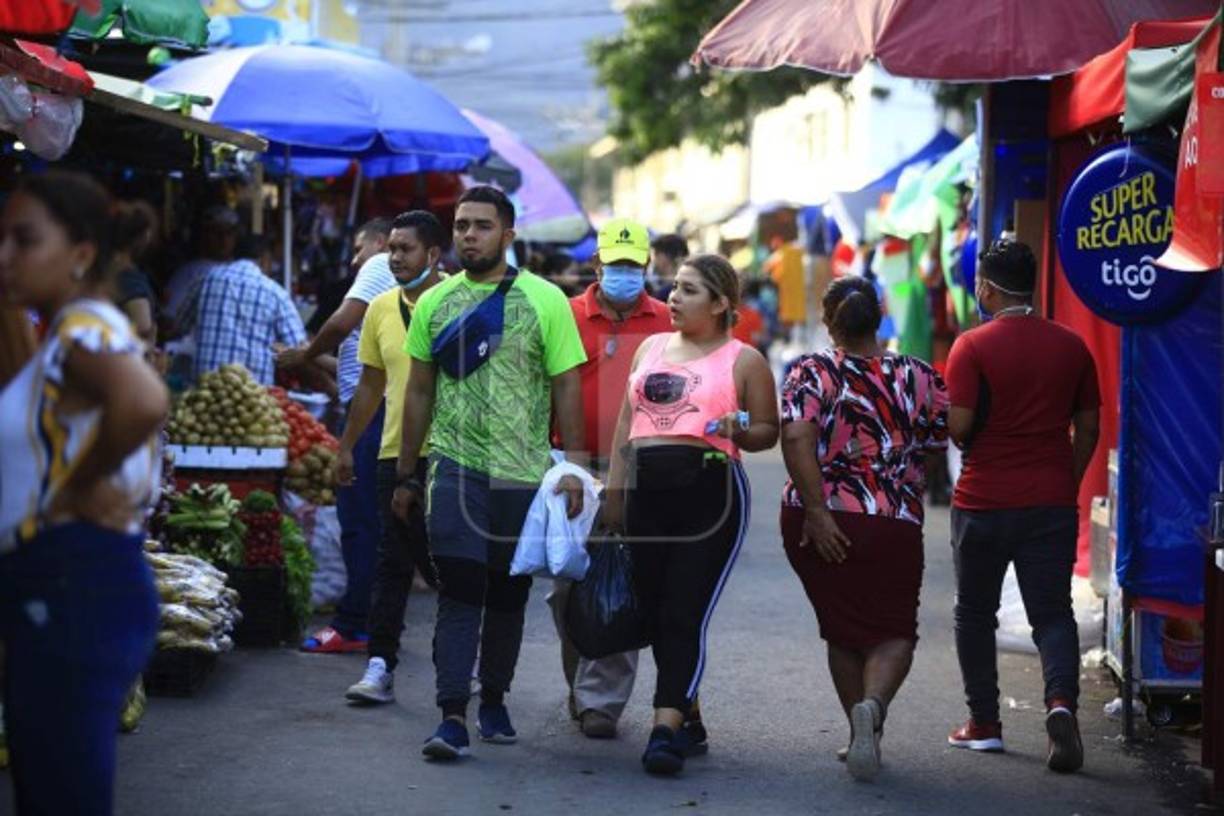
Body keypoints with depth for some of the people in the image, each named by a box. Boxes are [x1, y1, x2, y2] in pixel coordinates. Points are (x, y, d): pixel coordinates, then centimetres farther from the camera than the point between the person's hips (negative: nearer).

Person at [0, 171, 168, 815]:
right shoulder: (62, 334, 15)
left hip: (74, 592, -11)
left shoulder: (83, 326, -15)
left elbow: (145, 401, -37)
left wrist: (80, 487, -22)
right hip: (54, 593, 11)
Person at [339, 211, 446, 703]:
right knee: (392, 562, 3)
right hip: (396, 454, 4)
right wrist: (346, 446, 17)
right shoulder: (382, 309, 10)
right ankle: (380, 666, 4)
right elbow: (370, 385, 18)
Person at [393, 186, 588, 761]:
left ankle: (494, 701, 26)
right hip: (455, 467, 0)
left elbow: (566, 386, 0)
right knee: (458, 590, -9)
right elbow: (419, 392, 13)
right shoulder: (435, 302, 7)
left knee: (508, 593, 10)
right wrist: (406, 474, 12)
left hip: (523, 474, 0)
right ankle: (453, 715, -12)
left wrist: (573, 467, -6)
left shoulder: (545, 300, -1)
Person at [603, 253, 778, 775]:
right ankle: (685, 713, 23)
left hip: (710, 492, -5)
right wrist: (614, 488, 12)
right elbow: (627, 421, 19)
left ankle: (666, 728, -16)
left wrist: (740, 431, -15)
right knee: (654, 611, 8)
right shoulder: (651, 348, 18)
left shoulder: (743, 361, 4)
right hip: (646, 489, 5)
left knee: (684, 615, -12)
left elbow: (768, 431, 7)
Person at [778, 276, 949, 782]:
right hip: (892, 526, -1)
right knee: (893, 632, 7)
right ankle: (872, 703, -23)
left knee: (842, 630, 18)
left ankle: (864, 736, 24)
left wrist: (817, 512, -17)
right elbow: (944, 439, 8)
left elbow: (796, 438, -19)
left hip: (818, 525, 1)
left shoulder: (810, 373, -4)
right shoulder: (917, 377, 1)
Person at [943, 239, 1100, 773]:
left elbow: (957, 425, -15)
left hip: (984, 503, -3)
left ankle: (984, 723, 19)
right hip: (1052, 503, 3)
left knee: (975, 613, 14)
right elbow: (1088, 428, 8)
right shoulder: (1071, 346, 3)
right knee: (1053, 612, 5)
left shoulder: (973, 346, -10)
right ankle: (1062, 700, -21)